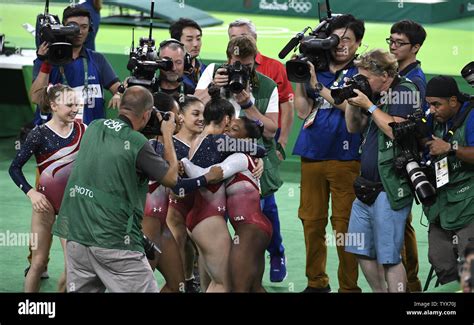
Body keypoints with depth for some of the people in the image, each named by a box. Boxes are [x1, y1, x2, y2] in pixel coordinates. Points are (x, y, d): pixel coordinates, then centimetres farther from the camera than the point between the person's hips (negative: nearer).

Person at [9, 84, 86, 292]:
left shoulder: (81, 130, -2)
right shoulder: (40, 134, -11)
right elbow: (14, 168, -7)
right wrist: (31, 192, -20)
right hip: (46, 202, -3)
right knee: (39, 261, 2)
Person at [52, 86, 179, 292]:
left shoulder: (94, 128, 7)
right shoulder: (137, 143, -12)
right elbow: (171, 178, -1)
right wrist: (168, 135, 9)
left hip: (76, 235, 7)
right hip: (114, 241, -7)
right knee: (144, 288, -1)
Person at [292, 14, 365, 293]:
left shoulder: (360, 74, 3)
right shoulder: (315, 68, 12)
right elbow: (303, 111, 9)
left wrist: (318, 85, -16)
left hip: (345, 157, -4)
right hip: (311, 155, 4)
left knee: (344, 224, -4)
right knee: (311, 221, 6)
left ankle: (349, 286, 3)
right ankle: (316, 281, 17)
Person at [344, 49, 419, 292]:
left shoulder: (404, 91, -10)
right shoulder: (377, 95, 15)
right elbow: (354, 127, 22)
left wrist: (369, 105, -16)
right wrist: (352, 102, 5)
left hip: (389, 188, -9)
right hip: (367, 187, 9)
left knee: (388, 258, -7)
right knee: (362, 251, 14)